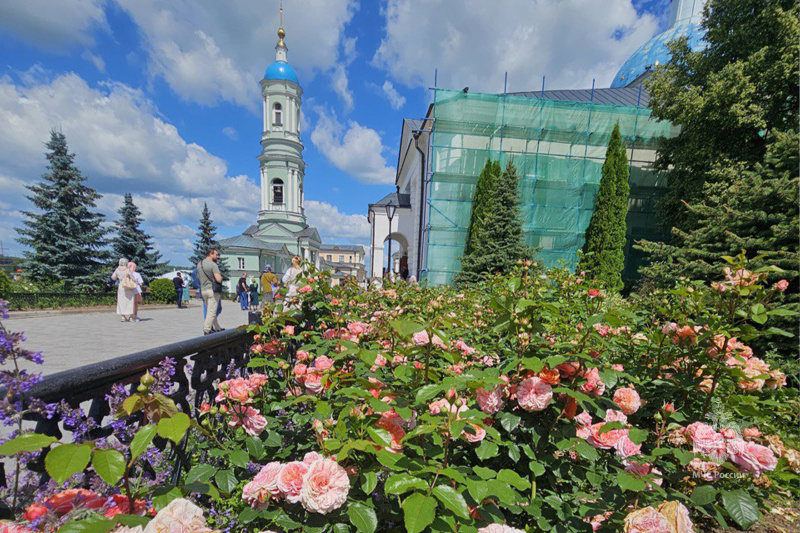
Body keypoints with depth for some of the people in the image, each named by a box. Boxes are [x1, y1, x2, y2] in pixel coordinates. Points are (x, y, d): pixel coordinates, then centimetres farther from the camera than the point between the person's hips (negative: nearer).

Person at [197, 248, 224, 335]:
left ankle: (217, 328, 23)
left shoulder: (199, 264, 11)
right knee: (212, 311, -2)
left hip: (203, 290, 8)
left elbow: (198, 277, 24)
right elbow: (218, 279, -23)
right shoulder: (213, 265, -14)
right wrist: (221, 277, -3)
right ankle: (207, 330, 0)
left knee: (210, 310, 15)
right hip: (213, 290, -8)